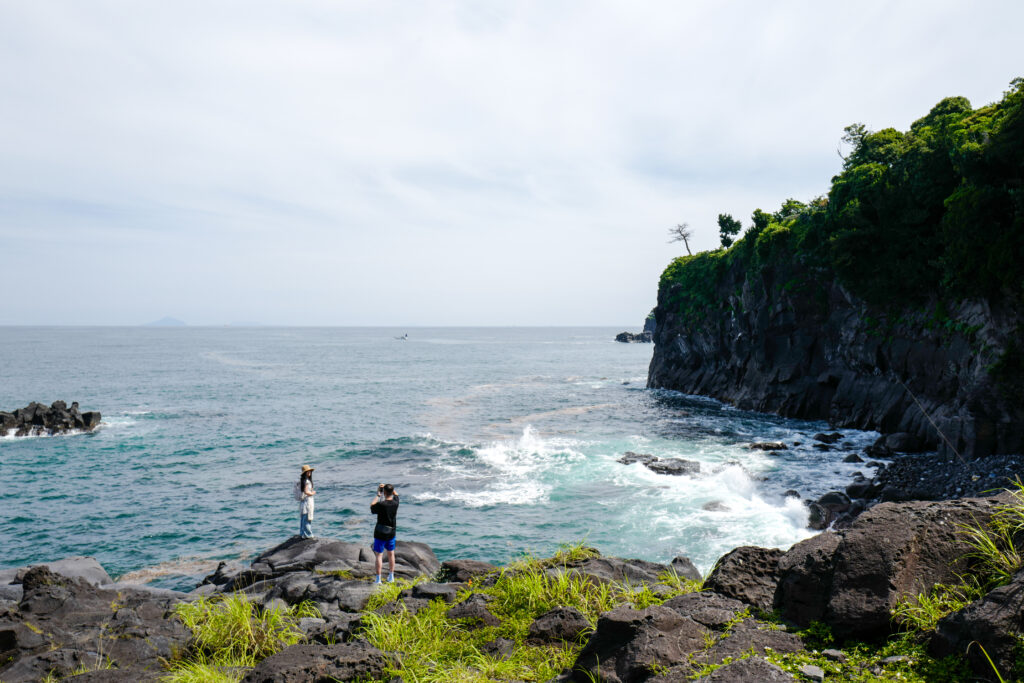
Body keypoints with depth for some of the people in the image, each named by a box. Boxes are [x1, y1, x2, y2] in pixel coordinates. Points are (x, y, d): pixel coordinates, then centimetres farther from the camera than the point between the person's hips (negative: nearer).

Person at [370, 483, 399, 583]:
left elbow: (371, 505, -2)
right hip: (391, 533, 5)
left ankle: (378, 579, 6)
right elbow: (396, 494, 14)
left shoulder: (381, 505, -23)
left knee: (379, 556, 4)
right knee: (391, 554, 18)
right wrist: (388, 487, 6)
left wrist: (378, 495, 3)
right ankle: (391, 577, 28)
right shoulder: (395, 503, -9)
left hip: (380, 534, -5)